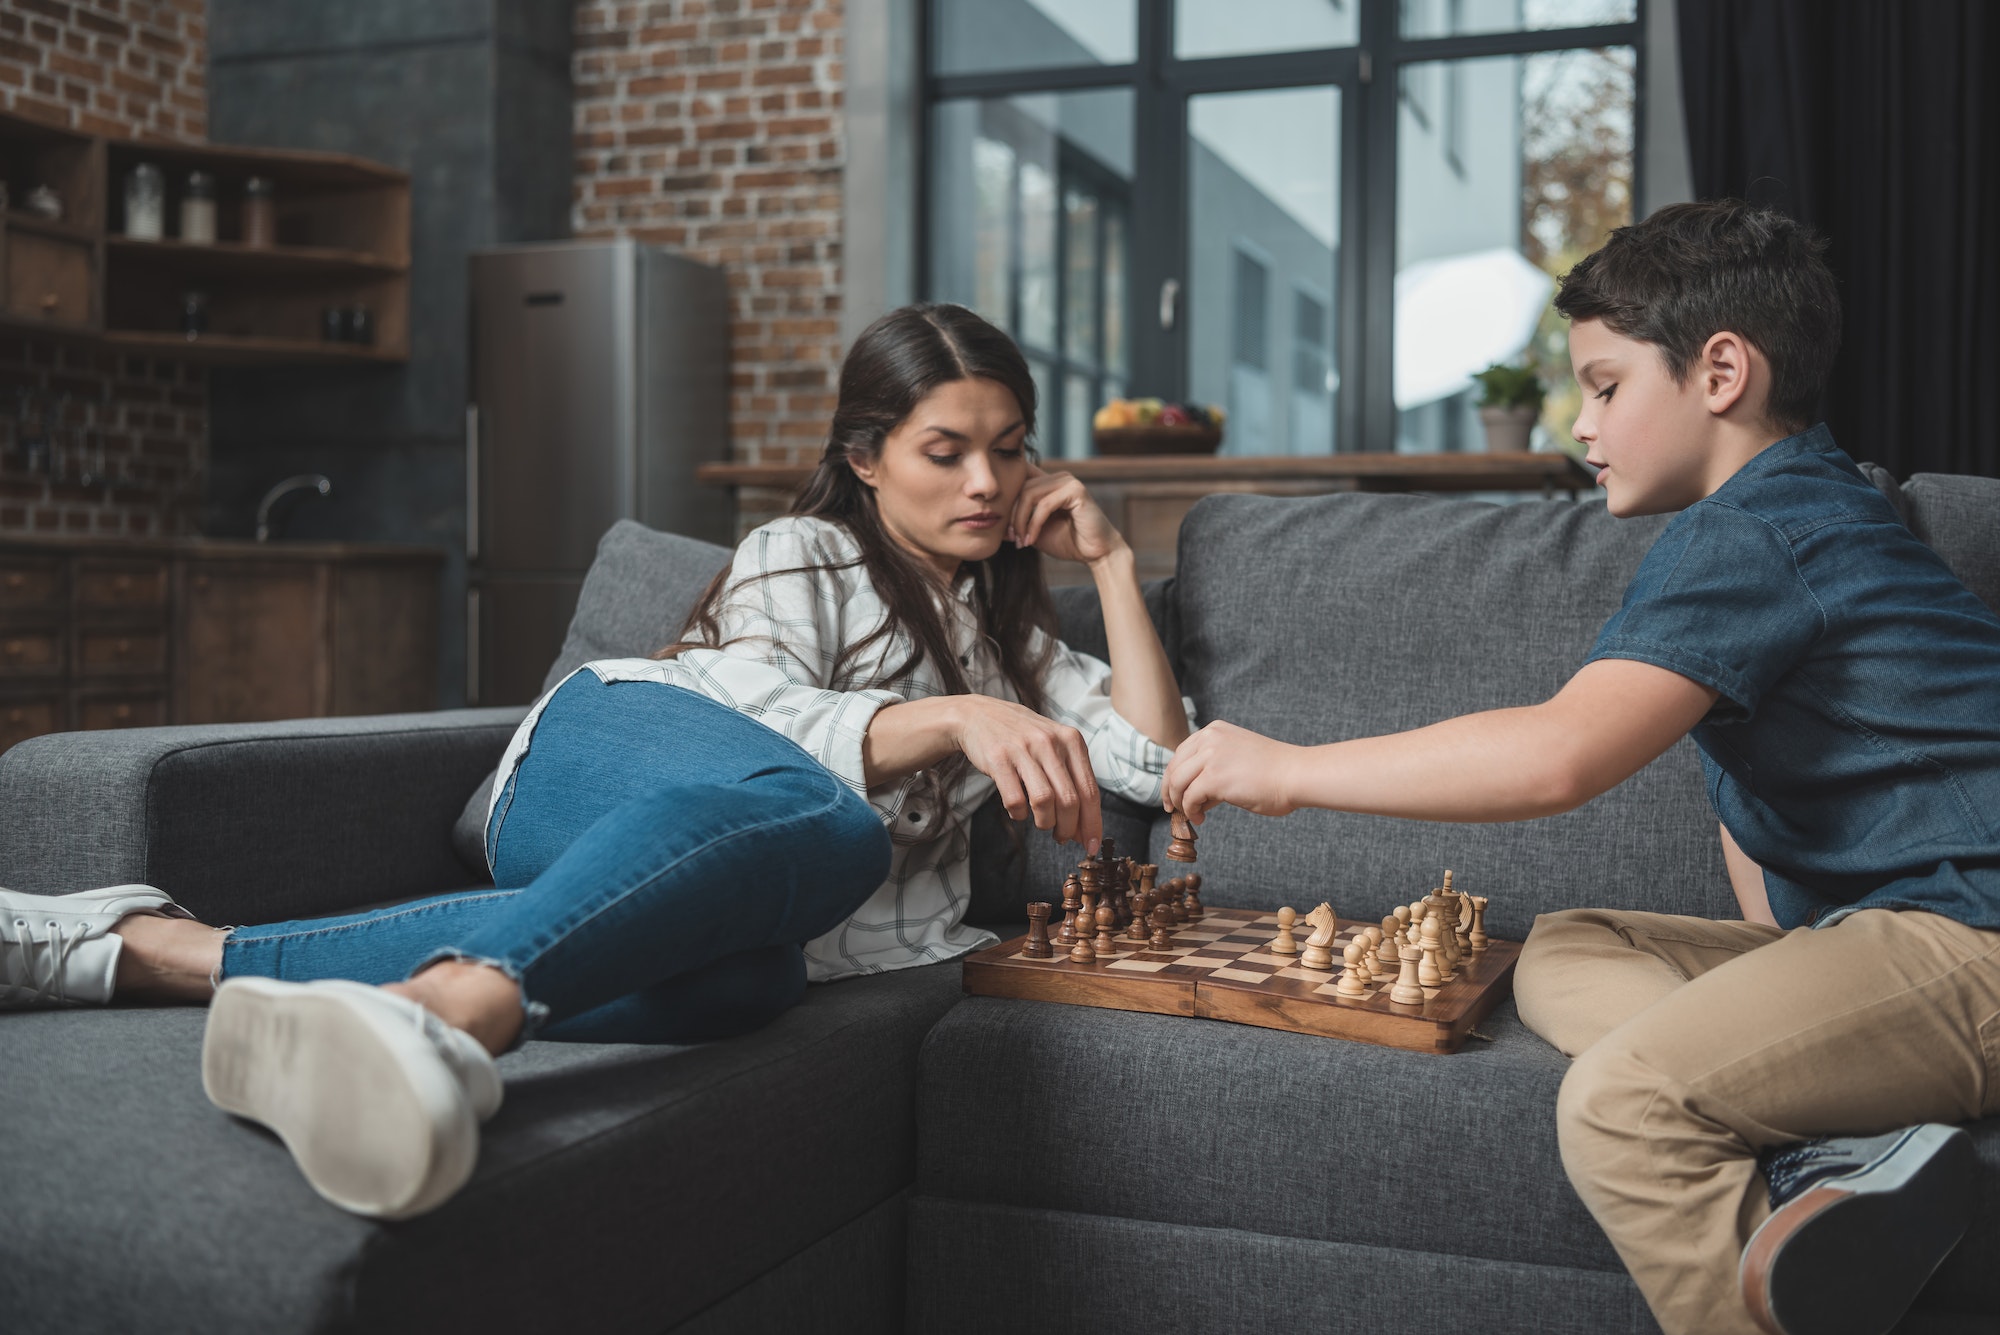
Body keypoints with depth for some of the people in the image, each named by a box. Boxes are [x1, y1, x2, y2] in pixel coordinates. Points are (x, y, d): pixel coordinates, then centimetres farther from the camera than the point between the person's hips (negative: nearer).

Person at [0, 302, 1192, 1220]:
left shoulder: (1012, 627, 28)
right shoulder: (803, 554, 12)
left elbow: (1160, 760, 19)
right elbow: (767, 722, -7)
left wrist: (1110, 560, 17)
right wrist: (952, 719, -25)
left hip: (738, 891, 5)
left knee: (742, 975, -34)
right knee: (831, 825, -39)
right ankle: (440, 1016, -64)